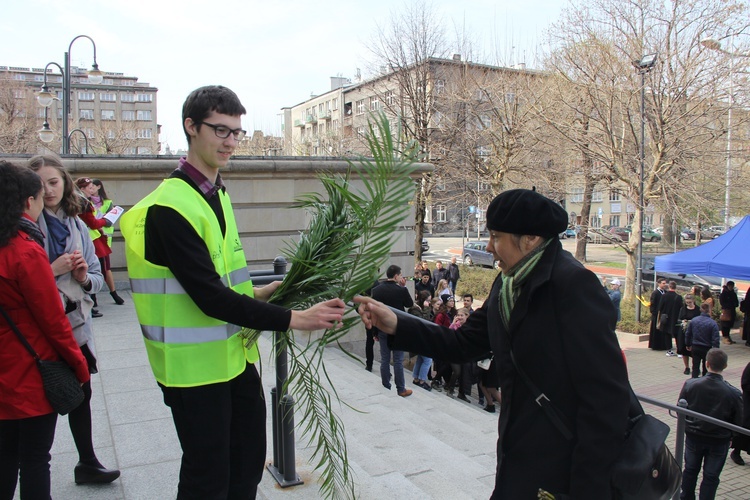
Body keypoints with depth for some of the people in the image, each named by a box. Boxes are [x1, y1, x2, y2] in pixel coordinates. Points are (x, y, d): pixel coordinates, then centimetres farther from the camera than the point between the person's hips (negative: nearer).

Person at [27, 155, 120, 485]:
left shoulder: (77, 226, 6)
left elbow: (97, 278, 10)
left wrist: (84, 277, -10)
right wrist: (53, 270, -21)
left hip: (78, 325, 5)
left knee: (82, 396, 16)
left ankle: (88, 463, 33)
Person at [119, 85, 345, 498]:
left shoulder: (217, 195, 10)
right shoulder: (169, 207, -19)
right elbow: (210, 297, -25)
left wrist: (257, 294, 1)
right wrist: (292, 319, -24)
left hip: (236, 354, 8)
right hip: (196, 365, -8)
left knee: (248, 463, 19)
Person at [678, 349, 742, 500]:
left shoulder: (690, 384, -18)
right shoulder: (733, 393, -22)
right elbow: (738, 421, -10)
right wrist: (726, 433, 10)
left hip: (693, 436, 2)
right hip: (719, 441, -2)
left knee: (690, 470, 22)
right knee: (711, 476, 15)